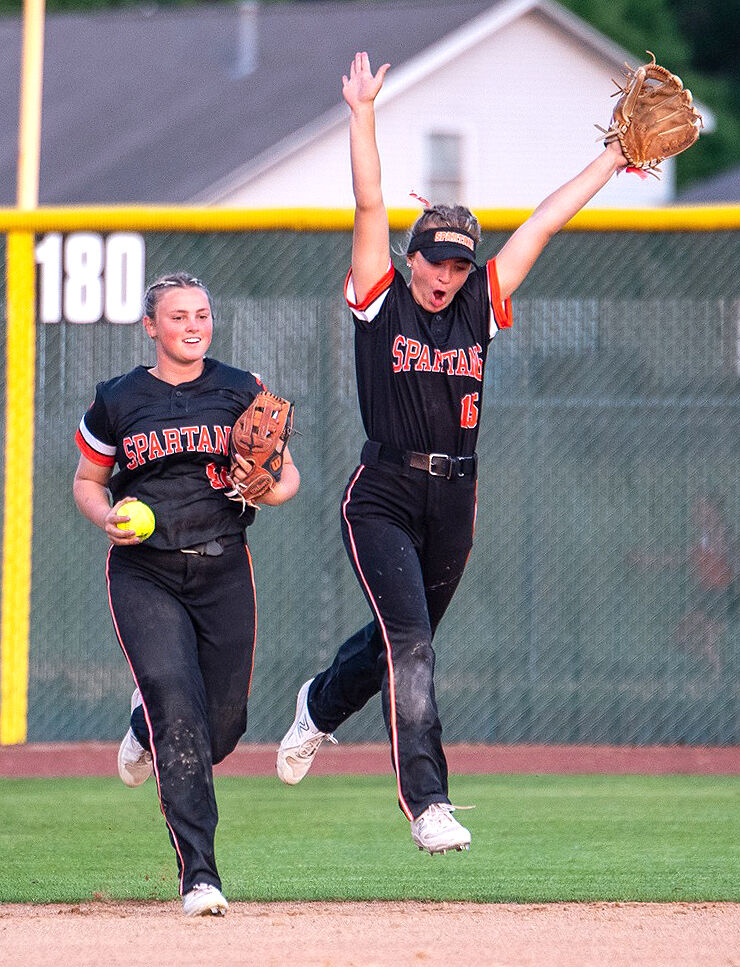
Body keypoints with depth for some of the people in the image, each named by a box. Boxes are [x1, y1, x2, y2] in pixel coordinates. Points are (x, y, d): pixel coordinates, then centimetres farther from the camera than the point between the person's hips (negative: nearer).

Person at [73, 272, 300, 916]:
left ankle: (146, 729, 42)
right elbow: (88, 481, 16)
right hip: (143, 574, -2)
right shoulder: (118, 402, 5)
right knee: (177, 702, -20)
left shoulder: (243, 393, 6)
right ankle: (199, 874, -21)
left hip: (223, 571, 2)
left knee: (223, 724, 3)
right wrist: (108, 517, -6)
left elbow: (288, 475, 10)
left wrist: (267, 489, -14)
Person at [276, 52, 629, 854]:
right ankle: (427, 802, -18)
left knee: (404, 638, 18)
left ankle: (320, 706, 49)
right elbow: (369, 205, -11)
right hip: (382, 499, -5)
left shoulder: (481, 307, 6)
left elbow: (545, 222, 9)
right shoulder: (381, 299, -3)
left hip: (454, 500, 5)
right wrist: (362, 114, -19)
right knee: (409, 643, -16)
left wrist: (614, 158, 14)